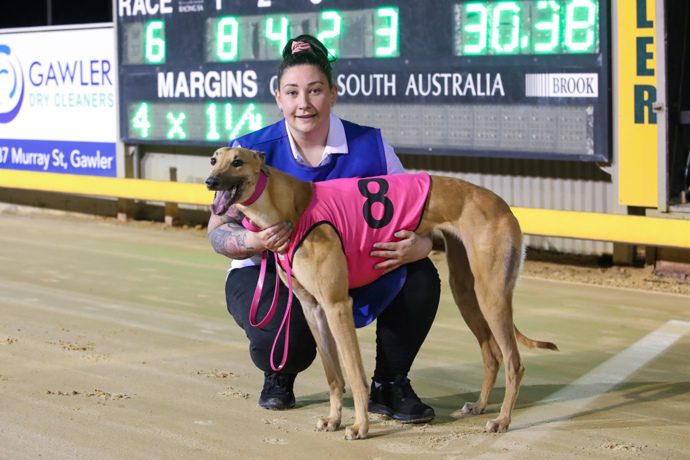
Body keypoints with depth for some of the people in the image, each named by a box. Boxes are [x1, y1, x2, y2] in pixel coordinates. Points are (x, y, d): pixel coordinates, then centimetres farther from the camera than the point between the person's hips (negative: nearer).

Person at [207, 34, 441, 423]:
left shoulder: (370, 146, -6)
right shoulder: (252, 152, -9)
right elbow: (218, 231, -8)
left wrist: (419, 245, -28)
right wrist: (255, 241, -32)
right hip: (271, 274, -2)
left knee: (420, 278, -23)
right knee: (284, 333, -34)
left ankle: (390, 385, 0)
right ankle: (279, 377, 8)